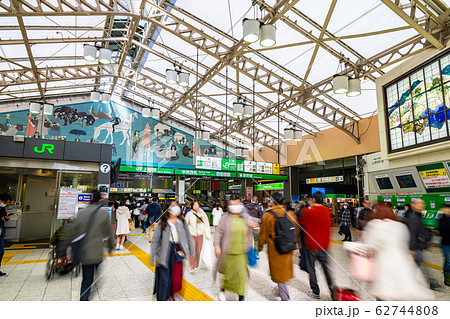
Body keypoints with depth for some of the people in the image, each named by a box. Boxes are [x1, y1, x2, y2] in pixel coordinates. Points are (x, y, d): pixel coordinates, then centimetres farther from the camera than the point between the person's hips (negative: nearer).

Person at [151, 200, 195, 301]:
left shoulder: (182, 221, 4)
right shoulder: (162, 223, -4)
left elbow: (188, 236, 9)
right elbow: (155, 240, -3)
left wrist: (191, 251, 8)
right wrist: (154, 257, -6)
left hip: (177, 252, 2)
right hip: (165, 254, -2)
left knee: (177, 279, 2)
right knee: (164, 278, 4)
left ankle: (171, 295, 32)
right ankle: (162, 298, 28)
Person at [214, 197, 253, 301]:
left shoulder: (244, 218, 5)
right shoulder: (225, 219, -5)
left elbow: (249, 233, 17)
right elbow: (218, 232, -7)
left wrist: (249, 246, 10)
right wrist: (216, 246, -14)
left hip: (241, 253, 2)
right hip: (228, 253, -2)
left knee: (242, 274, 1)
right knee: (227, 273, 14)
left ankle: (241, 297, 16)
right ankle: (222, 290, 42)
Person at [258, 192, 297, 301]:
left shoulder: (267, 215, -14)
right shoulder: (290, 213, -3)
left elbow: (263, 234, -7)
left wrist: (260, 246, 9)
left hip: (274, 248, -4)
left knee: (278, 271, 9)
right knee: (285, 269, 22)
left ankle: (285, 297, 13)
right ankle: (280, 290, 40)